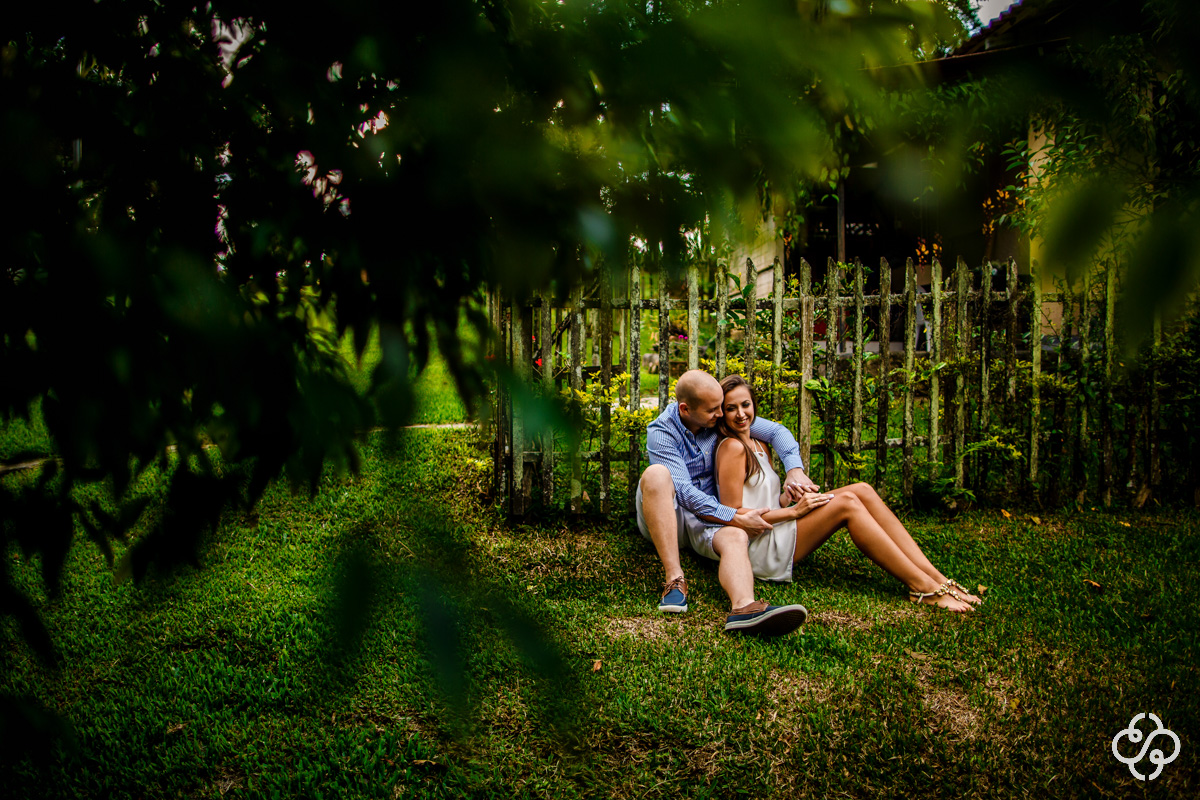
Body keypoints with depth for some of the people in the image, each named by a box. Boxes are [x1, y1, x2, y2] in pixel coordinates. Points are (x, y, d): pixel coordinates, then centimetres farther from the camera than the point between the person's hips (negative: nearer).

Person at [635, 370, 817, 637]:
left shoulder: (720, 420, 1)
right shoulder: (661, 432, -13)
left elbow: (776, 431, 6)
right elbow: (684, 492, -21)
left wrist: (795, 469, -12)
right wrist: (736, 518, -25)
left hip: (707, 518, 3)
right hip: (664, 516, -3)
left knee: (735, 536, -33)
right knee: (656, 474, -36)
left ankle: (744, 607, -65)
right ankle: (674, 578, -38)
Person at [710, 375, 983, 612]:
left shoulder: (760, 445, 18)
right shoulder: (732, 448, -12)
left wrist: (789, 496, -3)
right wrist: (794, 511, -15)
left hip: (774, 533, 9)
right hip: (756, 547, -9)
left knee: (861, 490, -9)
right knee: (846, 503, -23)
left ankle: (936, 577, -15)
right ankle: (924, 588, -24)